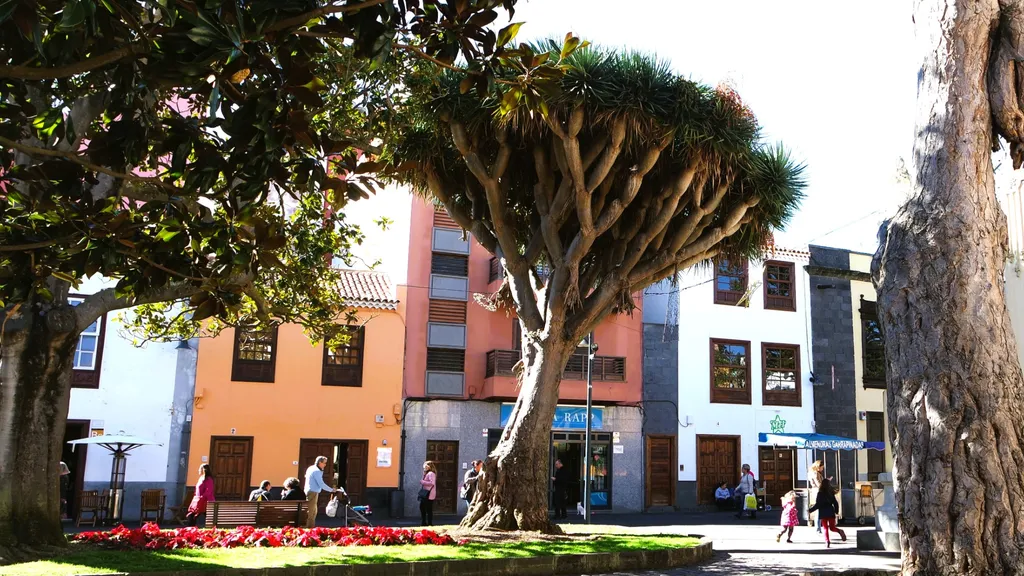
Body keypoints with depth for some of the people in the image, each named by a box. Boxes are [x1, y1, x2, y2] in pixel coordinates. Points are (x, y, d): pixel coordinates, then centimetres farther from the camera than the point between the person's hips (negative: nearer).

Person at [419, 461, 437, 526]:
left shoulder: (431, 474, -13)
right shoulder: (426, 473, 19)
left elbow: (432, 483, -23)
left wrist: (423, 482, -18)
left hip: (429, 494, -11)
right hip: (425, 494, 11)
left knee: (428, 509, -5)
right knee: (422, 507, 14)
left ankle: (430, 523, 0)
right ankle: (423, 522, 23)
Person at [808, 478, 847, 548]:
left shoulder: (820, 493, -9)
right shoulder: (831, 493, 3)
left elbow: (817, 504, -11)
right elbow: (835, 503, 5)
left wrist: (810, 510, 0)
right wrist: (836, 511, 22)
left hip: (823, 513, -3)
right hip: (831, 512, 3)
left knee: (825, 528, 5)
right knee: (832, 528, 14)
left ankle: (827, 542, -8)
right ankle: (840, 531, -16)